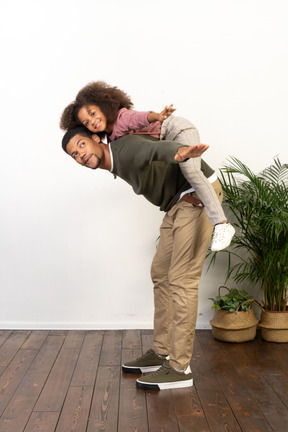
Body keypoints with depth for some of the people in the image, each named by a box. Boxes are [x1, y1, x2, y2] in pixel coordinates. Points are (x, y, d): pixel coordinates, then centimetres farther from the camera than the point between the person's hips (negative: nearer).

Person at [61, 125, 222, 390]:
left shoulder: (125, 150, -19)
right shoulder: (118, 163, 11)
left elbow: (157, 149, -39)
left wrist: (181, 153, -60)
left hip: (198, 195, -10)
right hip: (179, 203, 10)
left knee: (181, 280, -12)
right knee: (161, 274, 11)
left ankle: (179, 368, -5)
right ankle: (162, 353, 21)